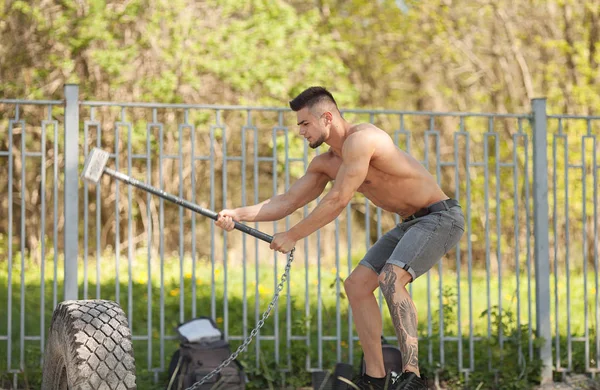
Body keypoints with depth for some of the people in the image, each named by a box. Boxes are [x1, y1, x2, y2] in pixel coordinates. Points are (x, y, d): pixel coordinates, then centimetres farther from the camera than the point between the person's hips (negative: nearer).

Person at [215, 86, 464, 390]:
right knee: (356, 284, 4)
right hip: (411, 223, 10)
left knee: (391, 278, -29)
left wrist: (292, 236, -15)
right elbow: (287, 202, 9)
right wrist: (237, 214, -5)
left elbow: (338, 200, -23)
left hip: (440, 217, -10)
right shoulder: (326, 163, 8)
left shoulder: (360, 139, -22)